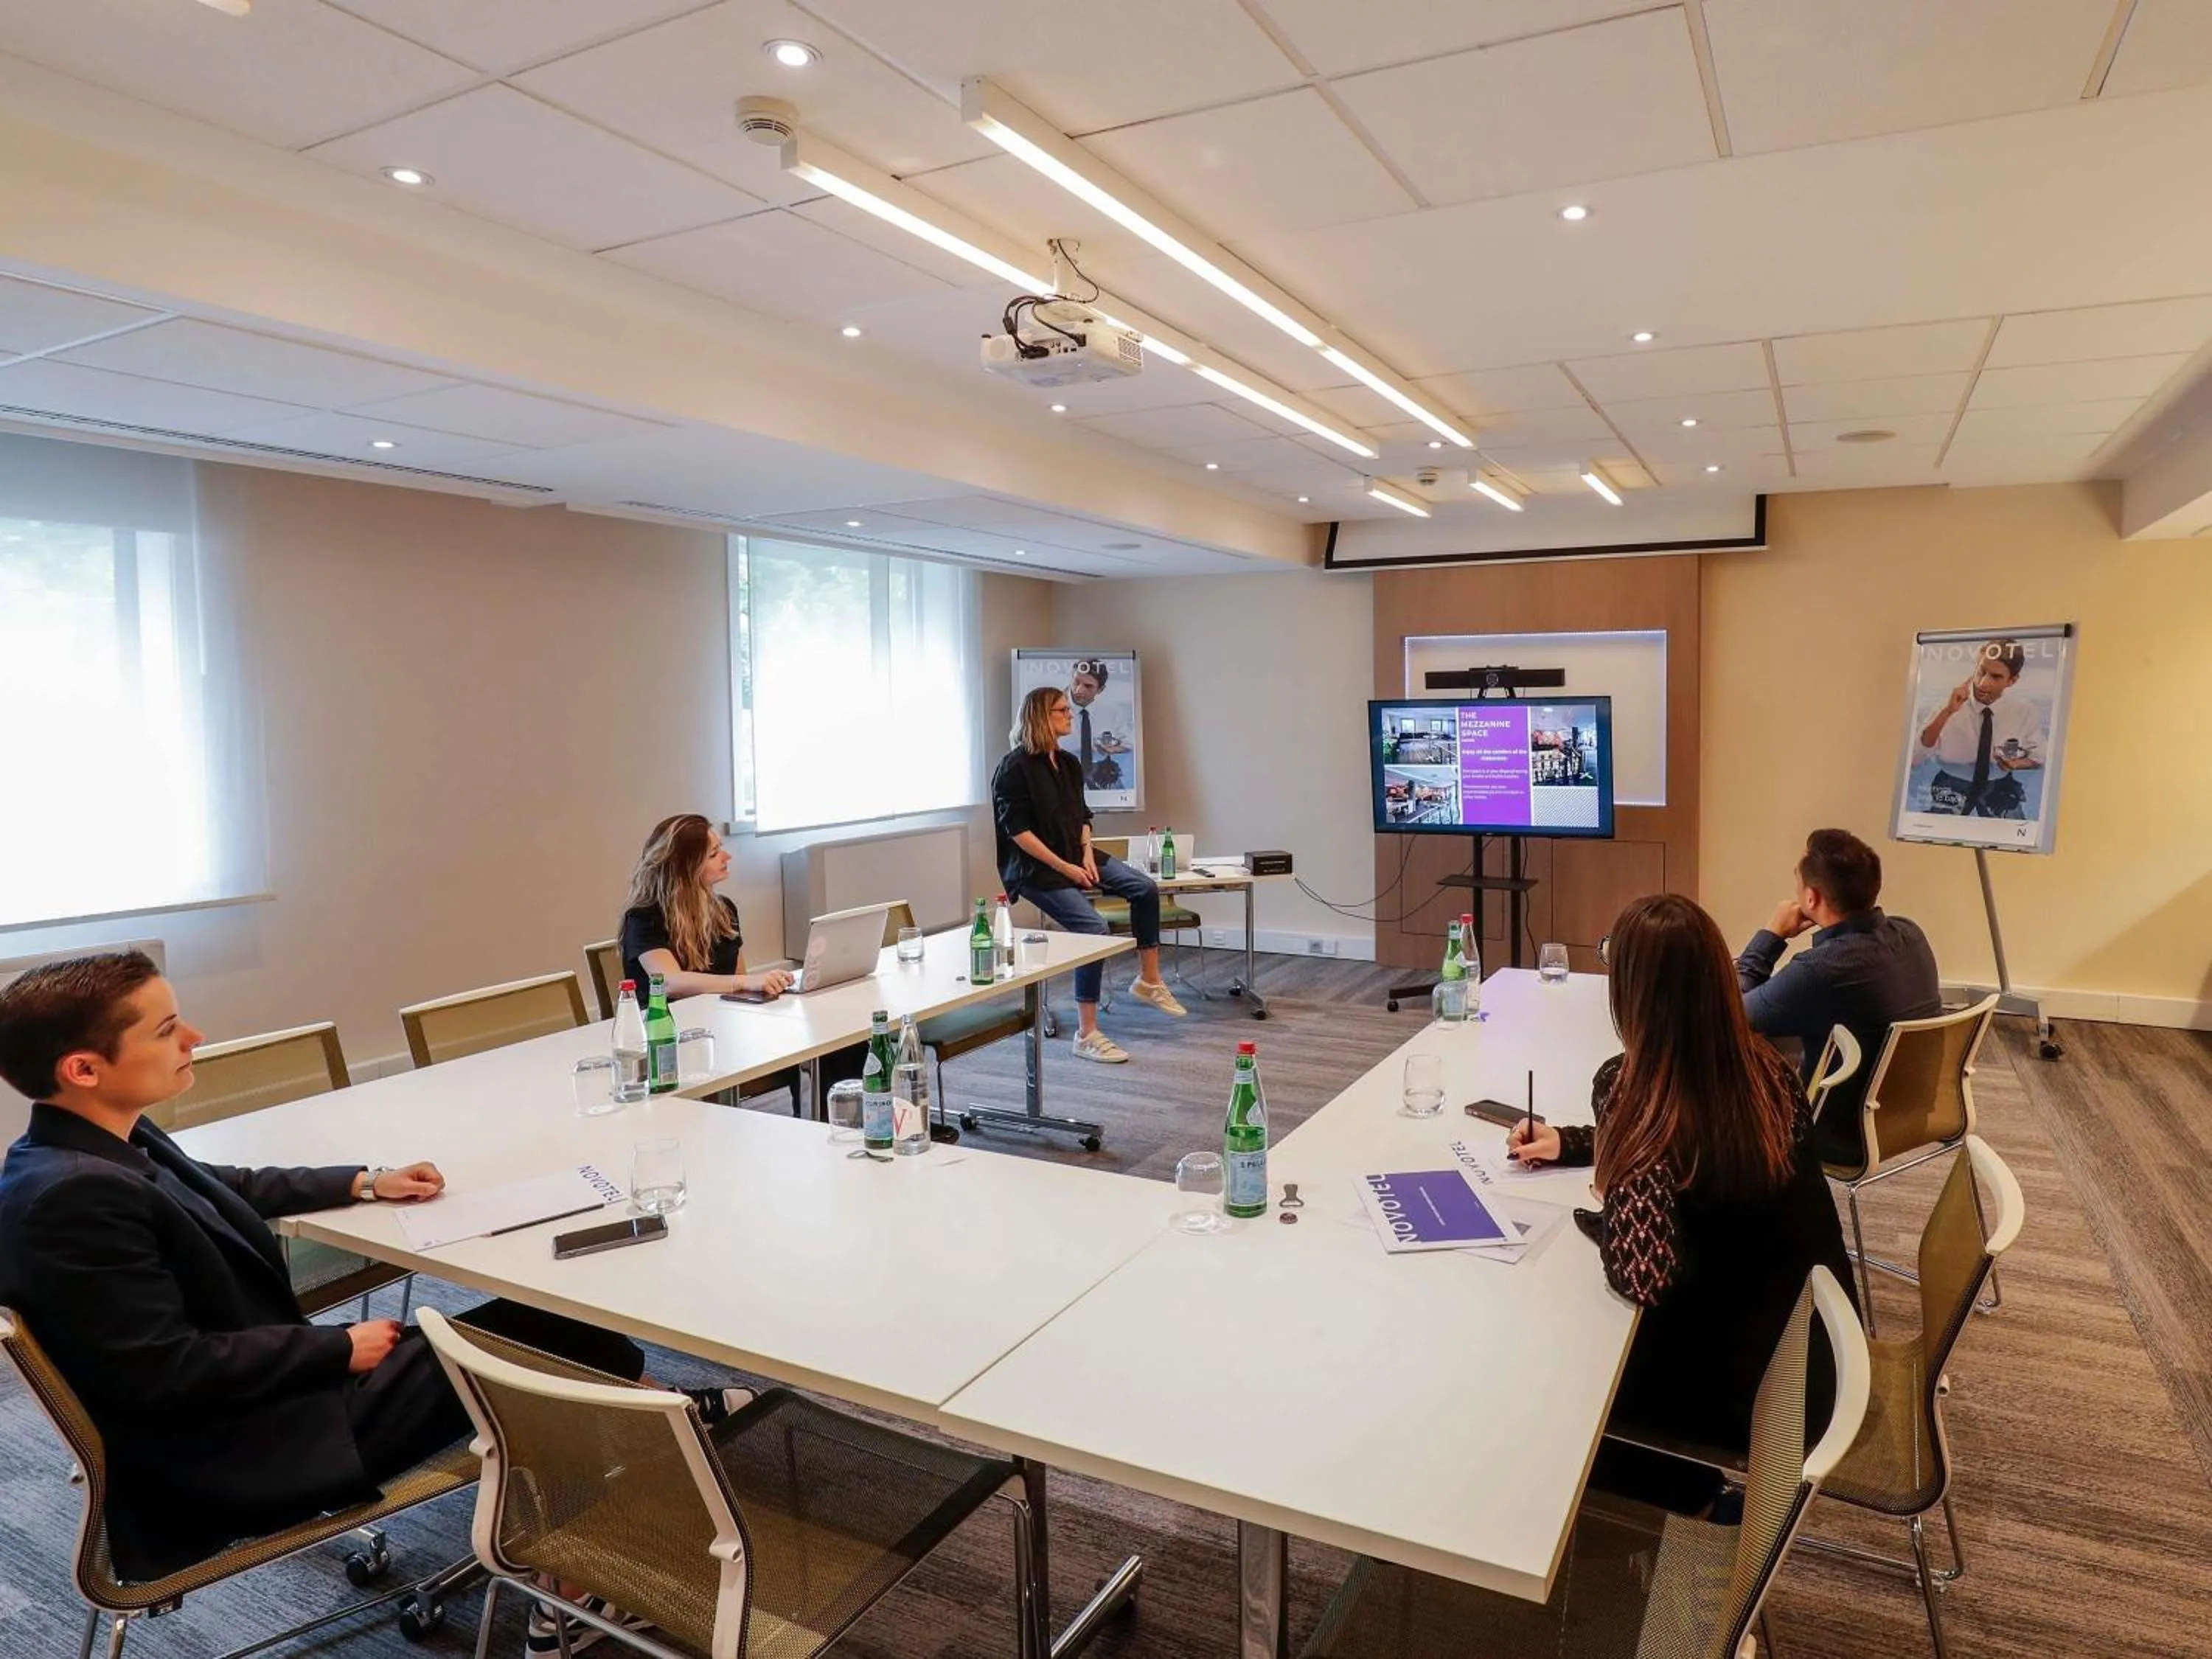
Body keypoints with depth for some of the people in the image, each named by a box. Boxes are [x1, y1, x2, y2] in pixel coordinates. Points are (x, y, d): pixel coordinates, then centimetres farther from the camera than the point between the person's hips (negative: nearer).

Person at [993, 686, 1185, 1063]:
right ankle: (1087, 1036, -16)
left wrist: (1087, 855, -4)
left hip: (1074, 856, 8)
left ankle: (1149, 980, 9)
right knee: (1092, 926, -24)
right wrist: (1063, 867, -19)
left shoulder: (1069, 763, 11)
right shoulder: (1015, 767, -13)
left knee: (1145, 888, -7)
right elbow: (1017, 830, -17)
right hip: (1035, 868, -8)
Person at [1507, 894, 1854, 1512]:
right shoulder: (1768, 1072, -9)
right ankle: (1690, 1476, 33)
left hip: (1744, 1389, -6)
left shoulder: (1628, 1088, -31)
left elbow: (1641, 1277, -38)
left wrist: (1595, 1216, -18)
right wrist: (1567, 1143, 7)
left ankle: (1685, 1484, 28)